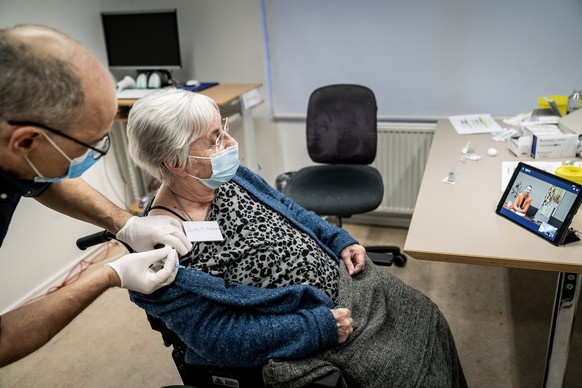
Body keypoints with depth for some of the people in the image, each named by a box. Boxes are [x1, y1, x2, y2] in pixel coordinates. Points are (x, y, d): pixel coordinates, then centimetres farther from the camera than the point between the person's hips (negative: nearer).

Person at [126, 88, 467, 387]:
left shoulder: (227, 175, -5)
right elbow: (220, 337, -25)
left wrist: (339, 240, 1)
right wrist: (319, 328, -24)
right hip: (305, 336, -7)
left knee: (426, 320, 12)